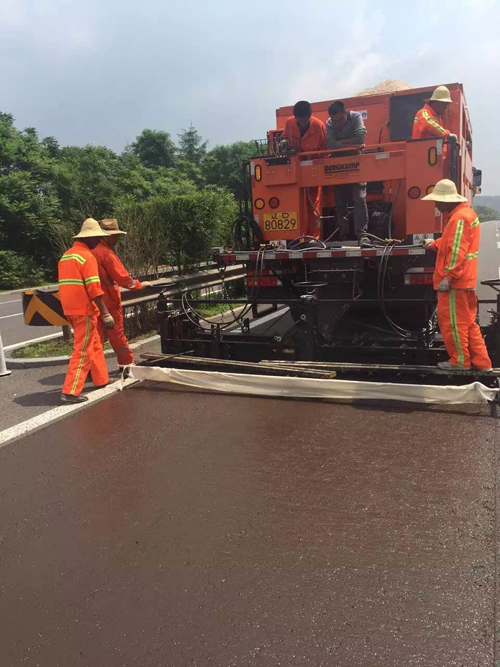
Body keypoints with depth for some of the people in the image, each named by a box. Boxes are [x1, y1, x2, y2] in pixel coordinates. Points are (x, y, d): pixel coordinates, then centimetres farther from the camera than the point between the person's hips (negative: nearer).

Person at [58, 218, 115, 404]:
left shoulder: (66, 256, 16)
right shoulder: (87, 256, -12)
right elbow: (94, 289, -19)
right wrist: (106, 313, -17)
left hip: (71, 309, 9)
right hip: (84, 310, -9)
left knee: (95, 345, 20)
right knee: (83, 351, -4)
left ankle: (101, 380, 30)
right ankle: (70, 392, -4)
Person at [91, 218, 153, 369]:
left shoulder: (91, 251, 9)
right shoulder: (106, 253, -16)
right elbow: (122, 277, -17)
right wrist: (139, 285, -4)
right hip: (109, 300, -7)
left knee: (97, 335, 10)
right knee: (117, 335, 3)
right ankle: (127, 364, 13)